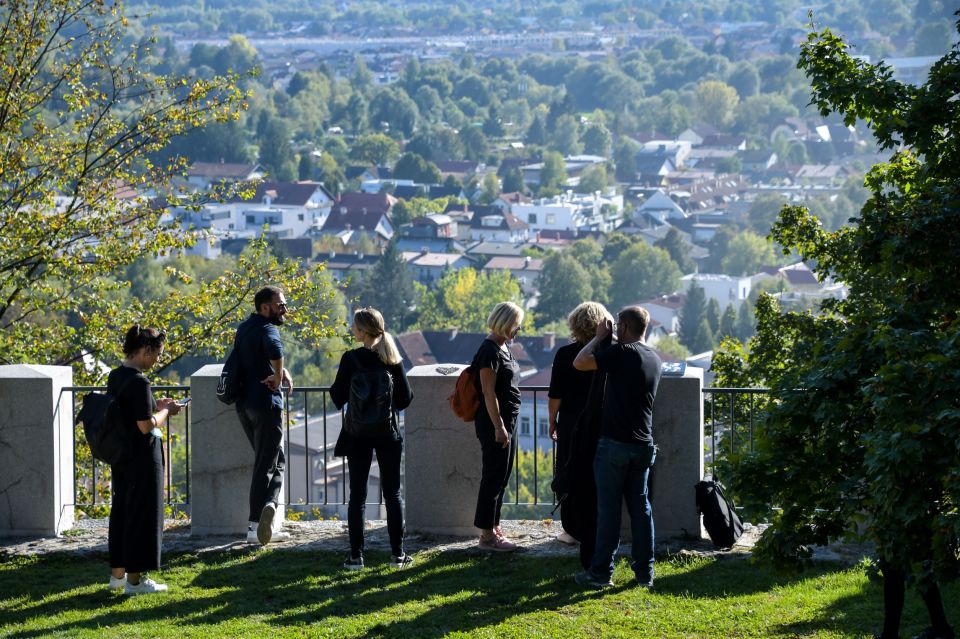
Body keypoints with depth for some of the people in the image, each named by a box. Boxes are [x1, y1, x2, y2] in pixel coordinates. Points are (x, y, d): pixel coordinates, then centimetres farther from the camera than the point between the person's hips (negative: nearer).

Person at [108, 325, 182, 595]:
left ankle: (118, 573, 25)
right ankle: (135, 579, 6)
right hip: (142, 458, -9)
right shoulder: (139, 382, -21)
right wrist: (166, 411, -5)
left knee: (121, 510, 17)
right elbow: (147, 425, -21)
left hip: (121, 457, 9)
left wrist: (156, 406, 13)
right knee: (142, 514, 1)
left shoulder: (115, 376, 7)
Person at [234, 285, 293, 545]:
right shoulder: (267, 329, -14)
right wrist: (278, 377, -21)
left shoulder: (244, 328, 13)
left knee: (276, 460, 19)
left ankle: (269, 504, 7)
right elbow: (275, 349, -37)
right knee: (265, 465, -4)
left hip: (244, 404, 8)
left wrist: (282, 371, 10)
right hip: (265, 404, -8)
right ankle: (255, 527, -11)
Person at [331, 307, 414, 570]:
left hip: (358, 435, -2)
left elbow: (338, 397, -8)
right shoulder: (393, 360, -3)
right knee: (392, 494, 9)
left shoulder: (351, 359, -11)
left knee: (357, 495, 4)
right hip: (388, 433, 2)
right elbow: (405, 398, 0)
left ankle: (356, 556, 1)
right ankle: (398, 554, 10)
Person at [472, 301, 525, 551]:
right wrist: (498, 427, -22)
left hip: (507, 422, 10)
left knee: (500, 478, 14)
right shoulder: (490, 351, -17)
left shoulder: (502, 347, 14)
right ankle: (487, 535, 0)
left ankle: (493, 529, 21)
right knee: (493, 477, -5)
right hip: (494, 423, -10)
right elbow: (489, 392, -21)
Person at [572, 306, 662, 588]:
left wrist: (599, 337, -1)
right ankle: (645, 570, 11)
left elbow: (579, 363, -16)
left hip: (615, 442, -6)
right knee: (640, 506, 11)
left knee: (608, 507, -1)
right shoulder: (654, 359, 11)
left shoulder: (622, 353, -13)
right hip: (643, 445, 6)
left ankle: (601, 571, 1)